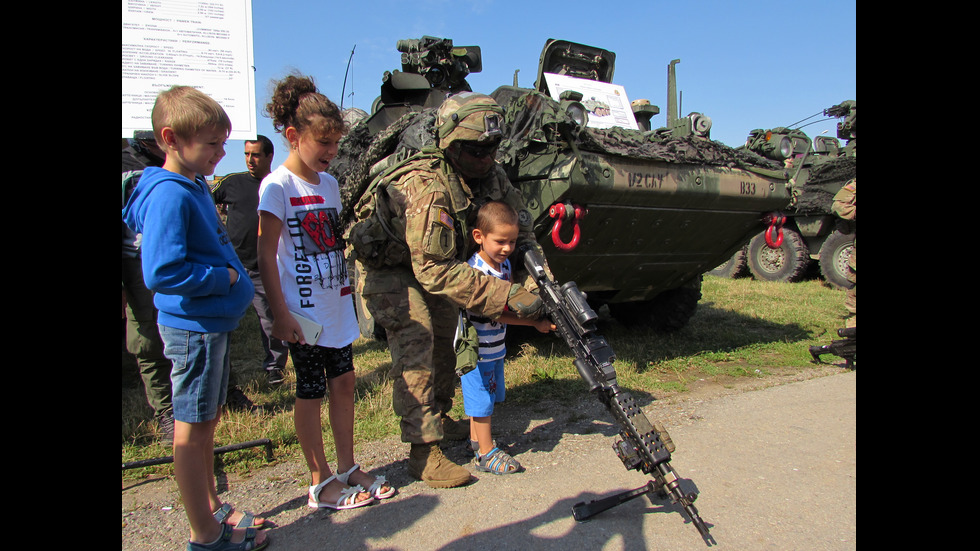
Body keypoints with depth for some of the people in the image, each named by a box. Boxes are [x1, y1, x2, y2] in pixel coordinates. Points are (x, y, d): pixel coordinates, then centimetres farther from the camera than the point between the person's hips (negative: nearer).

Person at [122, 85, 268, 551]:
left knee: (208, 420, 20)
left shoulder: (194, 185, 10)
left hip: (211, 324, 10)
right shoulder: (168, 195, -20)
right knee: (192, 429, 4)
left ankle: (212, 507, 38)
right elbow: (161, 273, -27)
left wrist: (232, 278, 12)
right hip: (192, 327, -10)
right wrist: (224, 278, -18)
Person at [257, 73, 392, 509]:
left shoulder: (329, 183, 10)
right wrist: (279, 313, -17)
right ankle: (321, 484, 19)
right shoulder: (277, 186, -12)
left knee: (343, 382, 12)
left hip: (336, 305, 7)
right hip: (304, 311, -7)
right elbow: (266, 254, -13)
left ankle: (348, 469, 27)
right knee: (311, 392, 4)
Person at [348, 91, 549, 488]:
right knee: (416, 341, -19)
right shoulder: (427, 188, -39)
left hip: (431, 264, 8)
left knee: (444, 339, 14)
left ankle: (439, 418, 35)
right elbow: (433, 270, -41)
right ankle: (424, 451, -13)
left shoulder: (489, 174, -16)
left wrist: (530, 249, -16)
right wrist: (508, 296, -44)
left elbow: (516, 210, 4)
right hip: (385, 266, -8)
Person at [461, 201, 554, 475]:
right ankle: (487, 454, 15)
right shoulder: (475, 270, -25)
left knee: (486, 397, 21)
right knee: (481, 400, 3)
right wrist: (535, 322, -25)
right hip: (476, 349, -9)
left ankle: (476, 439, 38)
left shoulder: (505, 263, 3)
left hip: (496, 347, 9)